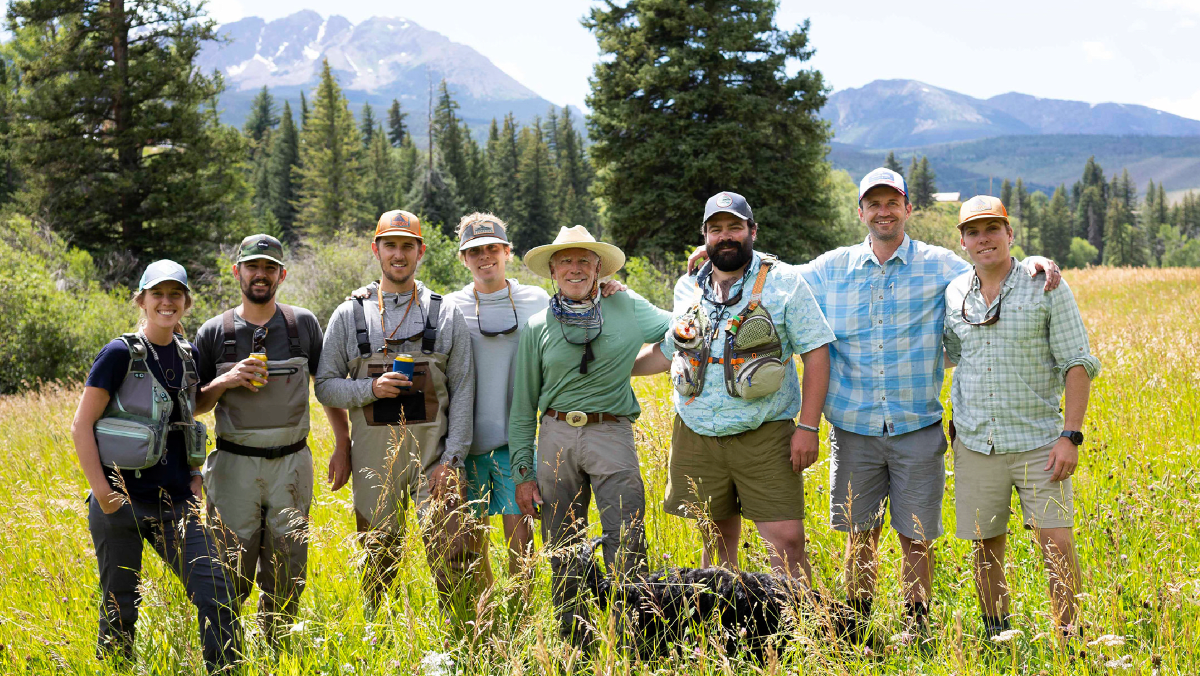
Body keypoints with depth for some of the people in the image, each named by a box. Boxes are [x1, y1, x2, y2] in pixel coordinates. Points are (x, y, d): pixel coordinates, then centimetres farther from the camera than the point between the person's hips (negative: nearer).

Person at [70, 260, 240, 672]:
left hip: (176, 505, 5)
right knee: (120, 611, 7)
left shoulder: (188, 356, 8)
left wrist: (194, 480, 11)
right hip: (122, 505, -4)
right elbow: (81, 426, -8)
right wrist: (102, 493, -14)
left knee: (218, 598, -4)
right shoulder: (121, 354, -8)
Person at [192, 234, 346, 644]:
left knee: (287, 577, 6)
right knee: (231, 576, -2)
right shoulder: (214, 332, 3)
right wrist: (227, 381, -12)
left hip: (291, 462, 1)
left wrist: (344, 445, 6)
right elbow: (193, 405, 6)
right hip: (235, 464, -1)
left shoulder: (303, 324, 5)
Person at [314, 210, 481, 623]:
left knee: (450, 555, -7)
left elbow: (462, 392, 2)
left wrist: (451, 459, -7)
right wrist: (371, 388, -14)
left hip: (432, 453, -1)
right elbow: (325, 386, 5)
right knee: (377, 558, 10)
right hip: (374, 457, 1)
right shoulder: (349, 316, 6)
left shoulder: (447, 315, 5)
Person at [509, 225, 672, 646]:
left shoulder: (627, 308, 7)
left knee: (626, 549, -9)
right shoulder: (537, 327, 8)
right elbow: (523, 406, 10)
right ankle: (574, 648, 18)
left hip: (612, 434, -1)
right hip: (556, 437, 2)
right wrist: (523, 471, 4)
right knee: (563, 552, 6)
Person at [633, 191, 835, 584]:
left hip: (764, 436, -3)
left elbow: (816, 353, -3)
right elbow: (669, 352, 24)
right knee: (717, 540, 10)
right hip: (696, 434, 4)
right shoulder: (688, 287, 12)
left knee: (787, 541, -8)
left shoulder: (784, 282, 0)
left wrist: (808, 427, -10)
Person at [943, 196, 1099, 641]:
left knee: (1057, 545, -8)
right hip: (976, 445, 3)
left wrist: (1070, 436, -12)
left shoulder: (1047, 288, -3)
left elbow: (1077, 365, -5)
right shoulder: (953, 294, 6)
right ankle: (996, 637, 21)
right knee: (986, 548, 8)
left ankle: (1068, 636, 5)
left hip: (1037, 442, -3)